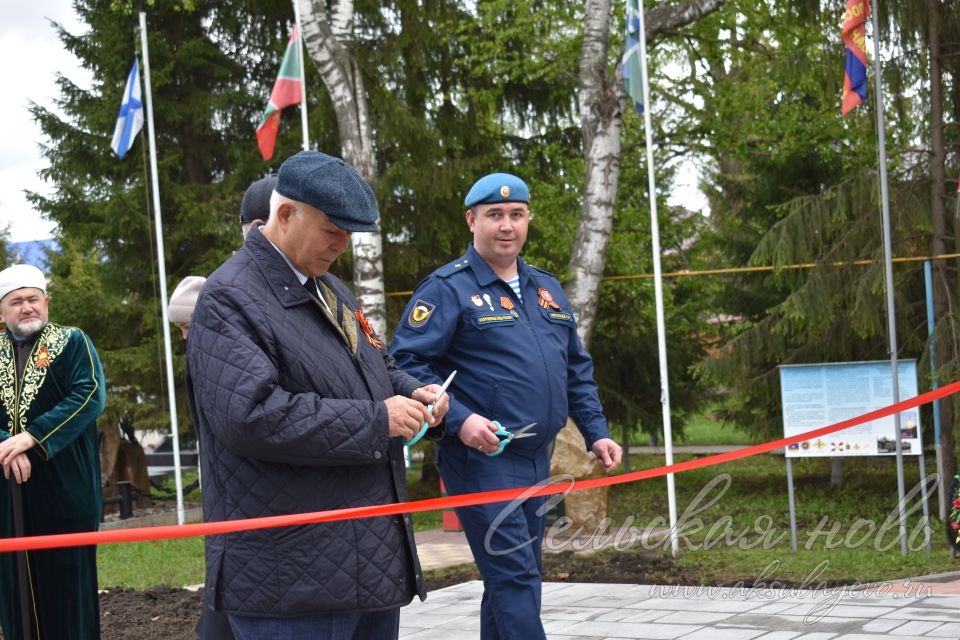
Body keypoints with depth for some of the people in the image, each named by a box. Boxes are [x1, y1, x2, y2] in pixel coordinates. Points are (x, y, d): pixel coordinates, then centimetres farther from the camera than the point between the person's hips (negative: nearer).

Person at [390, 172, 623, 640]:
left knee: (513, 580, 13)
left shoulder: (546, 289, 15)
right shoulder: (448, 289, -7)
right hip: (482, 460, -7)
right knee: (515, 578, -11)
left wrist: (596, 432, 12)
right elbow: (406, 363, -13)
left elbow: (577, 370, 21)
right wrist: (458, 418, -23)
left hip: (537, 460, 7)